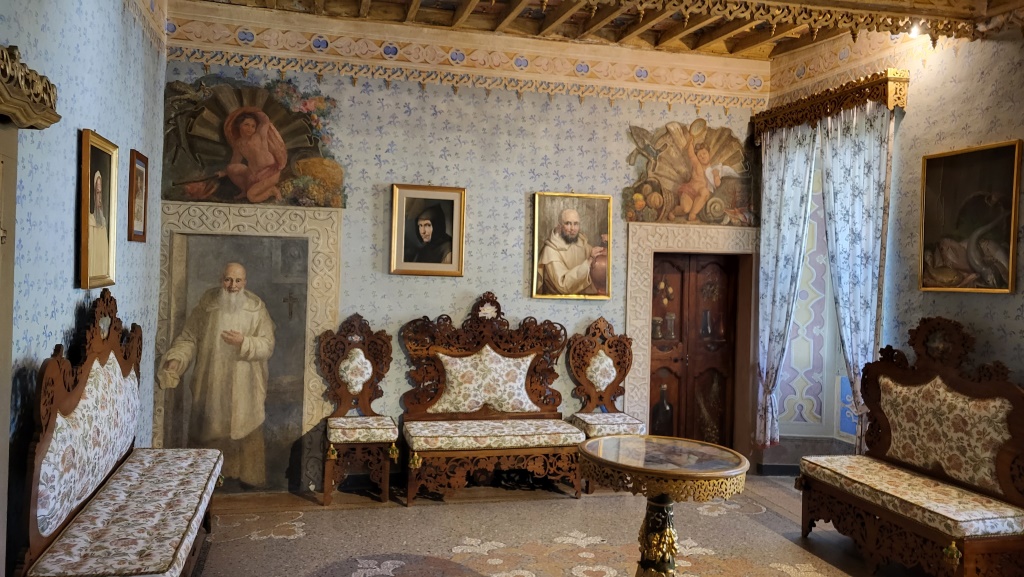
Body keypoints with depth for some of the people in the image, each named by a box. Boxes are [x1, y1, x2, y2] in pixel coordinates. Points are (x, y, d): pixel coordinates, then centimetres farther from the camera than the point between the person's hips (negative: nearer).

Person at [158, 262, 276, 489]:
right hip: (211, 385, 1)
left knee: (246, 431, 6)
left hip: (244, 388, -1)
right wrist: (175, 359, -16)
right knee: (209, 429, 8)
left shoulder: (257, 309, -3)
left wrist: (244, 342, -22)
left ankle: (247, 477, 20)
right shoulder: (206, 306, 0)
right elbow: (189, 338, 0)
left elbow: (268, 345, -5)